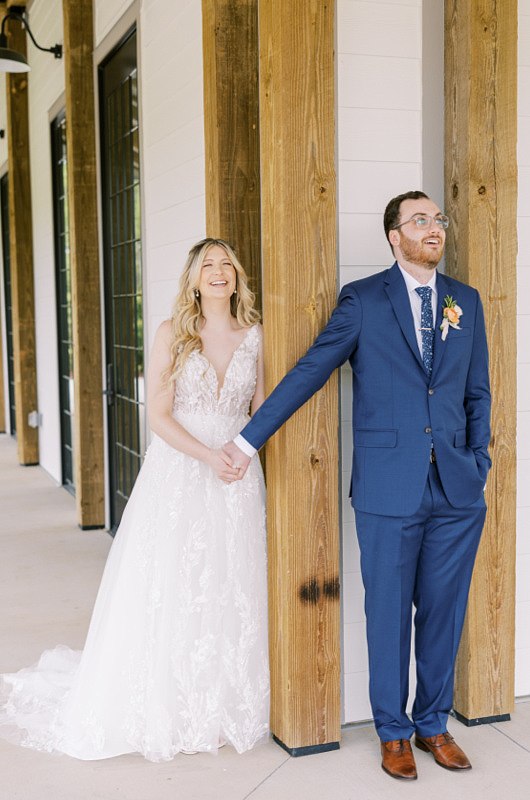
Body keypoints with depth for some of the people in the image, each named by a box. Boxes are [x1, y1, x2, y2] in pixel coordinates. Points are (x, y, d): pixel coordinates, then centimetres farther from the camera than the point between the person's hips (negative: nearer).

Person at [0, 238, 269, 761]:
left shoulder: (254, 337, 5)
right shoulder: (172, 334, -2)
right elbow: (158, 415, -7)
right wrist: (209, 457, -16)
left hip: (236, 481, 2)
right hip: (178, 475, -2)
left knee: (231, 593, 5)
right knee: (167, 591, 1)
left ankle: (226, 706, 20)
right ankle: (165, 710, 17)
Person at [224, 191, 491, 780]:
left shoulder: (466, 301, 11)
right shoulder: (362, 300, -1)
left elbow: (477, 393, 15)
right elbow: (309, 373, -1)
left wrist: (478, 461, 5)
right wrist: (250, 439, -2)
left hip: (457, 490, 4)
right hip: (389, 489, -3)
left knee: (443, 610, 12)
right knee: (389, 613, 8)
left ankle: (433, 724, 31)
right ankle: (393, 732, 26)